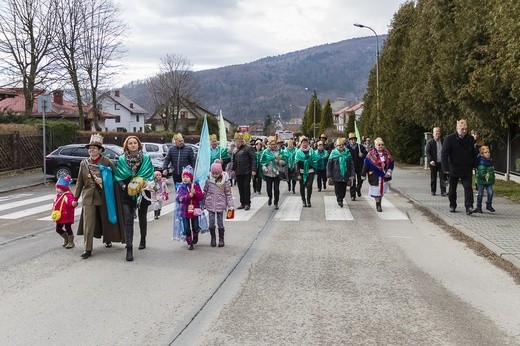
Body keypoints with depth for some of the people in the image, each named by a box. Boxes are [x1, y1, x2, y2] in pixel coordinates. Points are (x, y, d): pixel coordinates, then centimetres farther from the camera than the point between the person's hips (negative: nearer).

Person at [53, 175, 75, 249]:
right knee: (58, 229, 12)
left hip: (67, 217, -8)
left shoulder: (68, 195, -15)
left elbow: (71, 203, -30)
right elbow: (55, 205, 21)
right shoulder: (57, 196, 11)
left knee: (68, 229, -1)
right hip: (59, 217, 8)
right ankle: (66, 239, 33)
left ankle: (71, 242, 14)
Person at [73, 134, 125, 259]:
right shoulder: (84, 163, 5)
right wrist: (75, 198, 10)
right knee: (88, 223, -6)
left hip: (104, 196, -2)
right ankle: (87, 249, -4)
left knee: (106, 219, 15)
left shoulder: (107, 162, -5)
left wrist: (103, 181, -19)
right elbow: (79, 182, 10)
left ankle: (108, 240, 41)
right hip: (88, 197, 2)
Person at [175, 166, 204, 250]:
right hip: (185, 211, 0)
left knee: (195, 227, 8)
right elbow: (179, 198, -14)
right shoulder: (181, 187, -1)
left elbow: (201, 197, -5)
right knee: (187, 229, 4)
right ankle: (189, 242, 17)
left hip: (194, 210, 0)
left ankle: (195, 236, 38)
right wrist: (189, 196, -24)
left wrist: (195, 193, -23)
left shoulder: (196, 186, 0)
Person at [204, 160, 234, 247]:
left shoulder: (225, 181, -6)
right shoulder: (209, 180, -2)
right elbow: (205, 192, 8)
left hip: (220, 205, -1)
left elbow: (228, 194, -1)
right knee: (211, 222, 4)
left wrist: (230, 205, -5)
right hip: (210, 204, 1)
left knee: (220, 223, 5)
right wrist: (203, 203, 12)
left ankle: (221, 239, 19)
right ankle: (213, 238, 20)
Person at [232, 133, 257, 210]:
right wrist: (233, 169, 14)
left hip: (246, 172, -7)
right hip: (238, 173, 7)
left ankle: (247, 204, 6)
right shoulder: (236, 150, 15)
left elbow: (254, 159, -11)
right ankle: (242, 203, 17)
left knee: (246, 187, -1)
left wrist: (253, 170, -17)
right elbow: (234, 160, 20)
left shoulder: (248, 148, -6)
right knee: (240, 188, 9)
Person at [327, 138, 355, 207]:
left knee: (343, 189, 8)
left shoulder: (348, 153, 3)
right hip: (336, 175, -2)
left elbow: (351, 164, 5)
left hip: (345, 175, 2)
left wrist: (352, 174, -2)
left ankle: (341, 199, 27)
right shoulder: (333, 153, -2)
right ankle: (339, 200, 11)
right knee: (338, 189, -3)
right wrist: (329, 175, -4)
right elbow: (329, 165, -1)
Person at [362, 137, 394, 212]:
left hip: (384, 175, 5)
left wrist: (389, 172, -3)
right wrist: (363, 175, -6)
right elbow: (366, 165, -9)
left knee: (382, 190, 14)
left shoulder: (387, 153, 2)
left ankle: (379, 203, 33)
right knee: (376, 190, 0)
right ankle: (378, 205, 13)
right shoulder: (371, 154, -13)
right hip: (375, 176, -5)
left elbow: (391, 163, 8)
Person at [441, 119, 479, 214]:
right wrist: (446, 168, -17)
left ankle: (469, 207, -13)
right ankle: (452, 206, 27)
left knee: (468, 188, -10)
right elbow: (444, 154, -9)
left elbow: (474, 154, 14)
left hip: (467, 170, 1)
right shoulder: (449, 139, -7)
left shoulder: (470, 139, 4)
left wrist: (473, 166, 7)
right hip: (454, 169, -1)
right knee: (452, 189, 11)